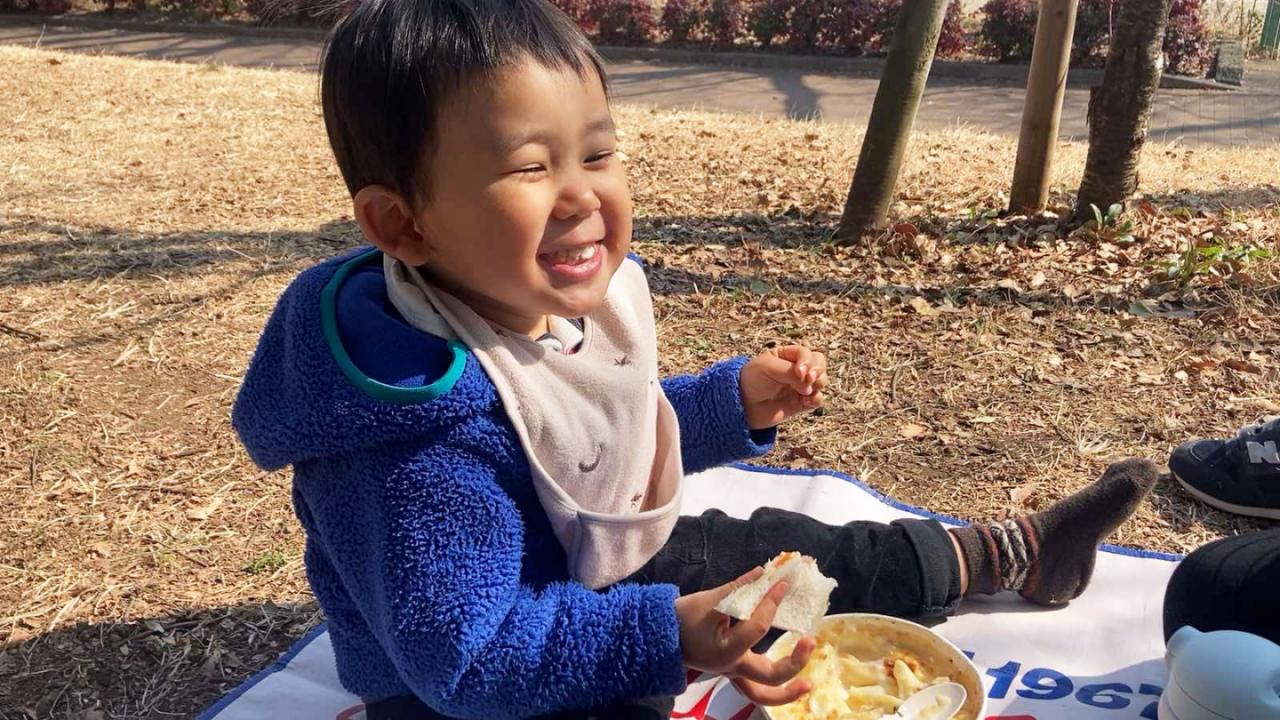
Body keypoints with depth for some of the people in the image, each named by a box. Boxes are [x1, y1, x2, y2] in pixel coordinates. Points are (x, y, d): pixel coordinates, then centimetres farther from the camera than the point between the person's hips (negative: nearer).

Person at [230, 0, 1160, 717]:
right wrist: (664, 636, -41)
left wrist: (734, 401, -1)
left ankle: (1009, 554, 32)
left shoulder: (578, 299, -10)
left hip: (602, 571, 7)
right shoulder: (419, 435, -38)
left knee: (781, 548, 13)